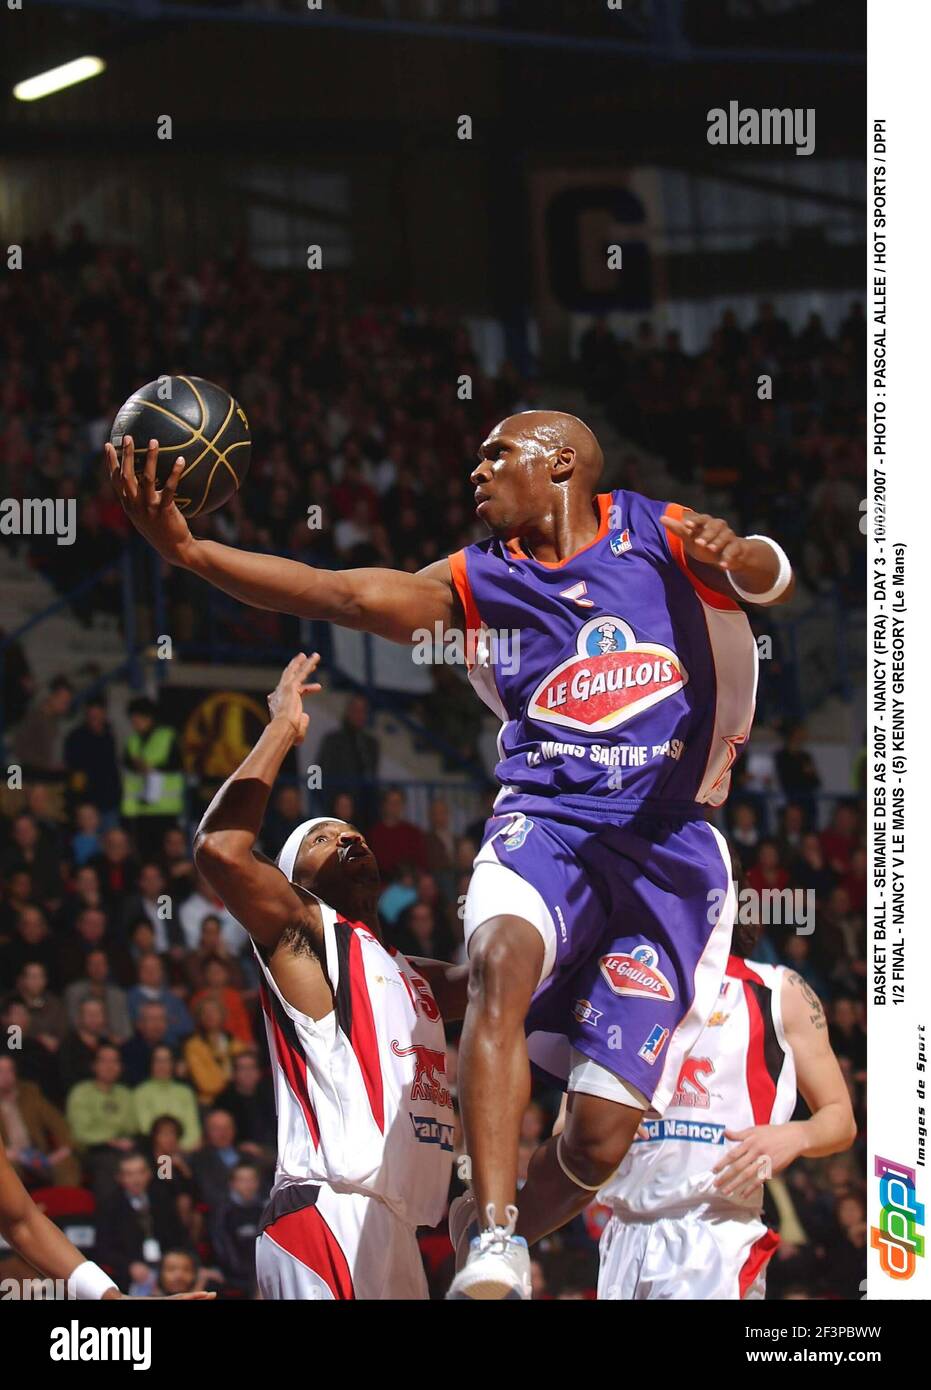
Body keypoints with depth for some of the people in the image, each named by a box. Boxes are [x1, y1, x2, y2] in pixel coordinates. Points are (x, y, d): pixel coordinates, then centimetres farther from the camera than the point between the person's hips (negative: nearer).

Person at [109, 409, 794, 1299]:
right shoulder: (478, 583, 11)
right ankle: (492, 1257, -41)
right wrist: (188, 551, -16)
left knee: (602, 1136, -6)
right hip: (544, 820, 1)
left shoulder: (655, 535, 7)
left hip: (668, 843, -1)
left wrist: (737, 557, -33)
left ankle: (520, 1241, 27)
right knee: (502, 962, -35)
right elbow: (347, 595, -3)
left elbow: (772, 582, -7)